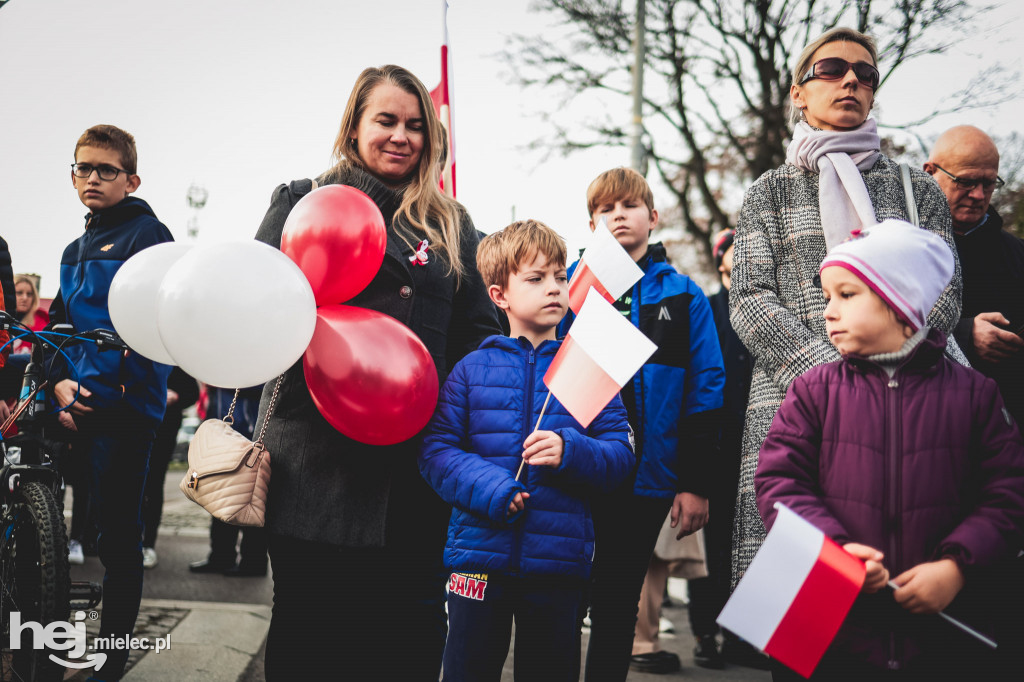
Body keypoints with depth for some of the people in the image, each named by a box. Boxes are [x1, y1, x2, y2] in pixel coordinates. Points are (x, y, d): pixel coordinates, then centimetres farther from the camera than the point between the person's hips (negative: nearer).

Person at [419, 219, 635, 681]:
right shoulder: (472, 369, 3)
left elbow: (620, 456, -1)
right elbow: (436, 452, -4)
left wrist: (569, 452, -19)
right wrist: (490, 489, -18)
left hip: (559, 560, 1)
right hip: (479, 552, 0)